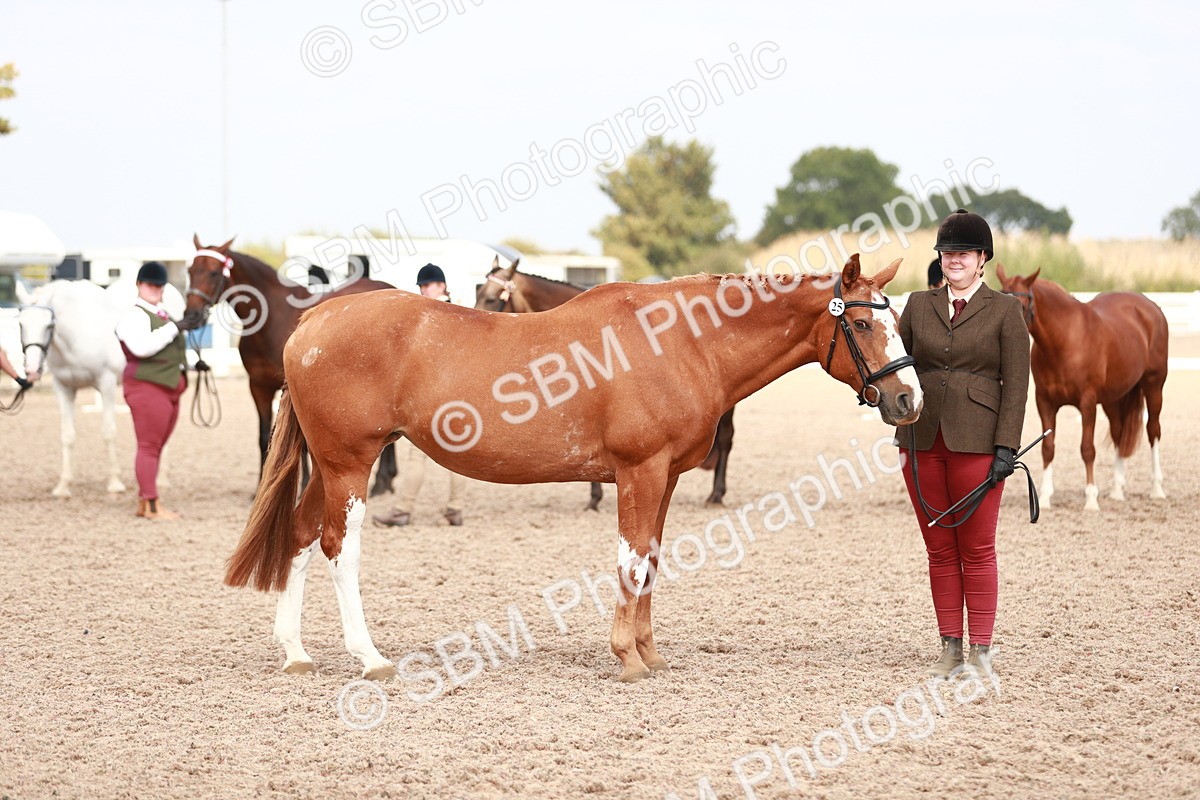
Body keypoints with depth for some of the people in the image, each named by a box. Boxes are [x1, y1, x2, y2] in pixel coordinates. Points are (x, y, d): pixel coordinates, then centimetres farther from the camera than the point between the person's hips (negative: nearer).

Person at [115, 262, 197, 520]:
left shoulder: (162, 314, 20)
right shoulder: (134, 315, -10)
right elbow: (141, 346, -28)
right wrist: (174, 328, -24)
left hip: (170, 389, 10)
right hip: (147, 387, -10)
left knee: (155, 448, 11)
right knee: (149, 446, -9)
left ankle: (143, 503, 15)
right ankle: (152, 506, -10)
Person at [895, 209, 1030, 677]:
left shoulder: (1004, 310, 2)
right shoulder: (918, 306, 11)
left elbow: (1016, 384, -2)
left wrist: (1006, 446, -10)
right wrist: (901, 435, 1)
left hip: (976, 441, -3)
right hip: (923, 441, 3)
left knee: (977, 550, 0)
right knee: (939, 550, 8)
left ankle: (981, 651, 6)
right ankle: (950, 647, 15)